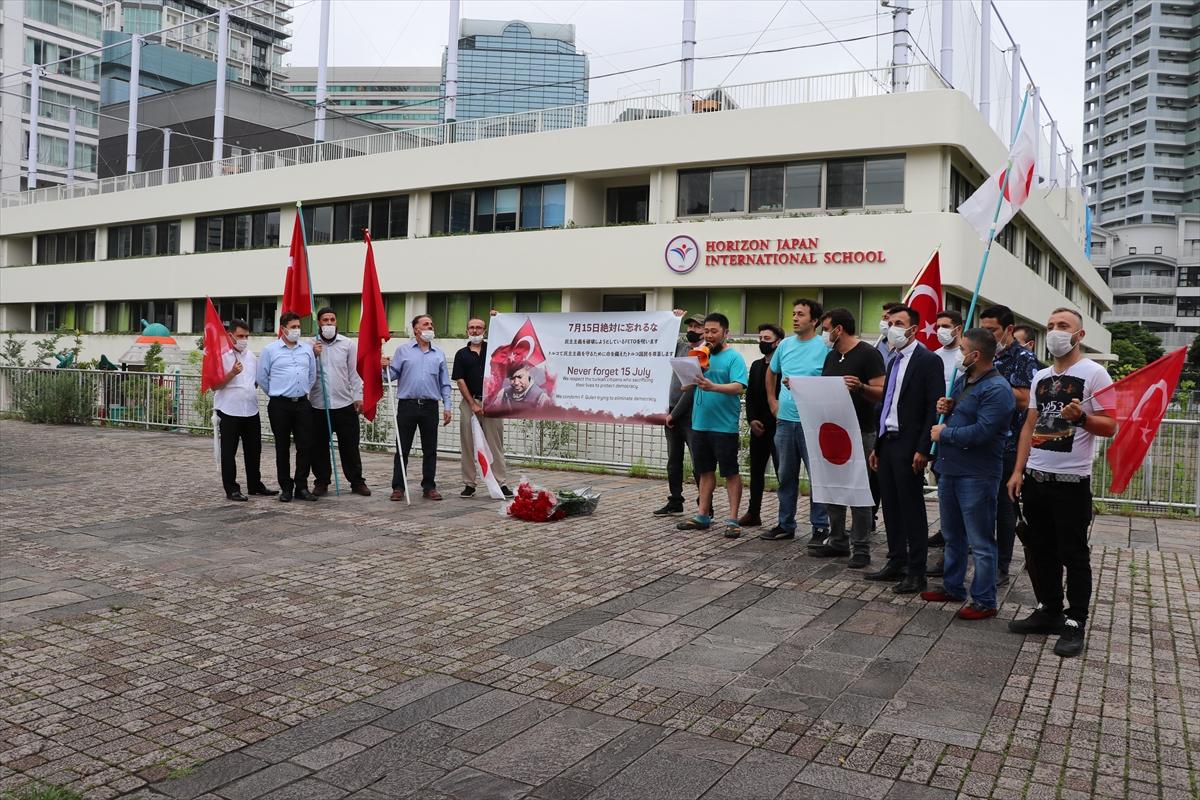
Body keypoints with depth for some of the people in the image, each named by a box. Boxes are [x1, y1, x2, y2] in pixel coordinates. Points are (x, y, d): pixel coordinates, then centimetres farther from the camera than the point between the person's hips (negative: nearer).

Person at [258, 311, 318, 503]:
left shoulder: (307, 349, 9)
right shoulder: (270, 350, 0)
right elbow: (262, 378, 6)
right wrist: (275, 394, 11)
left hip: (302, 403, 3)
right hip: (280, 405, -3)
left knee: (305, 446, 0)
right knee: (282, 448, 5)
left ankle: (301, 487, 9)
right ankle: (286, 488, 13)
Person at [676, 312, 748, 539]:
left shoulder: (734, 357, -6)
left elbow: (738, 387, -20)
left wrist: (713, 387, -35)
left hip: (724, 426, -7)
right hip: (700, 424, 7)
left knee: (730, 472, -1)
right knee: (705, 471, 14)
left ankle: (733, 520, 2)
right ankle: (702, 516, 23)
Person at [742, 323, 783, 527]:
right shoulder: (756, 365, 13)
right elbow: (750, 395, 12)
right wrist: (752, 419, 0)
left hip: (778, 427, -7)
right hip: (758, 428, 7)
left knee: (782, 473, -3)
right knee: (756, 471, 12)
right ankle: (753, 513, 21)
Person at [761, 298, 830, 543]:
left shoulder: (824, 347, -8)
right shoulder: (785, 344, 9)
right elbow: (771, 373, 25)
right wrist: (772, 401, 16)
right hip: (785, 420, 6)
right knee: (786, 476, 13)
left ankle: (820, 528, 9)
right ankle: (785, 525, 24)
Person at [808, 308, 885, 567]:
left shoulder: (868, 354, -9)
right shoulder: (831, 356, 15)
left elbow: (882, 392, -15)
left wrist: (860, 387, -32)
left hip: (860, 433, -8)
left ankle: (861, 549, 6)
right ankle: (838, 542, 22)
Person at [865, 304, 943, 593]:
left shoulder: (929, 361, -8)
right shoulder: (894, 362, 16)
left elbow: (935, 408, -14)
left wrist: (923, 449, -18)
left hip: (909, 446, -8)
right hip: (887, 443, 8)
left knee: (912, 509, -2)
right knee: (891, 507, 12)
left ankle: (916, 573, 6)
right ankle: (896, 562, 23)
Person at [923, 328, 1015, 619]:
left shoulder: (997, 389, -17)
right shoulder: (963, 379, 12)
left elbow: (981, 431, -25)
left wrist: (944, 433, -13)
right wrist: (947, 408, 3)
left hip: (976, 475, -9)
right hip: (949, 469, 9)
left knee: (980, 542, 1)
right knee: (953, 536, 20)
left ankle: (984, 601, 11)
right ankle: (952, 587, 33)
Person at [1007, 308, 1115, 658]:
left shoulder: (1094, 374, -6)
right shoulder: (1040, 377, 14)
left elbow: (1110, 426, -9)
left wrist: (1082, 417, -29)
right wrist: (1018, 471, 10)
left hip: (1071, 481, -6)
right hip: (1035, 478, 7)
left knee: (1073, 554, 1)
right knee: (1040, 550, 13)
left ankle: (1074, 623, 10)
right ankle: (1049, 611, 26)